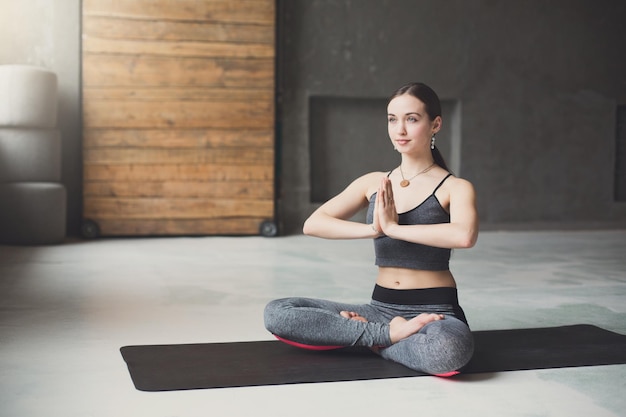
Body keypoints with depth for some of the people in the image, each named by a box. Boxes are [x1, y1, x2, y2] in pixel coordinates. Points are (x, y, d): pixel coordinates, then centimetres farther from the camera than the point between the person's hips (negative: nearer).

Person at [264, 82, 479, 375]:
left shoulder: (455, 188, -4)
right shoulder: (373, 183, 8)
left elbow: (465, 236, -28)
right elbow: (312, 224, -5)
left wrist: (392, 227, -22)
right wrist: (373, 229, -19)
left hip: (435, 311, -4)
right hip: (382, 307, 4)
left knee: (449, 350, -41)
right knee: (276, 313, -12)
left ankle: (369, 334, -11)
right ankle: (389, 333, -12)